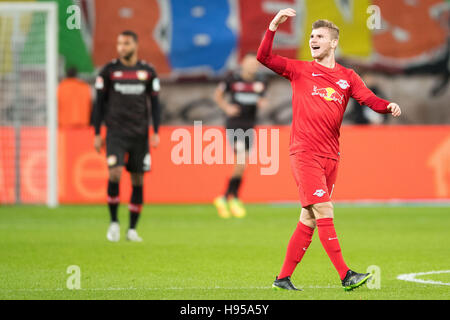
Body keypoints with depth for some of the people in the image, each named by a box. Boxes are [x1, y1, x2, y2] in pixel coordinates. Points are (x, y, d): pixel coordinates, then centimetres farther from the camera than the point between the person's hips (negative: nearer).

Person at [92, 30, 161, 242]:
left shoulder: (148, 72, 5)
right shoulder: (108, 71, 2)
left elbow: (155, 103, 9)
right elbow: (100, 103, 5)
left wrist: (156, 133, 1)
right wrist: (97, 134, 1)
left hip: (140, 134, 2)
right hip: (116, 132, -2)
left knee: (138, 180, 2)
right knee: (115, 173, -18)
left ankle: (132, 229, 12)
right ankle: (114, 222, -3)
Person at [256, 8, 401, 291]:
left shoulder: (347, 77, 12)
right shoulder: (300, 70, 5)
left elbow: (369, 99, 0)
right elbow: (264, 57, -2)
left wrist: (388, 106, -21)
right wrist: (274, 26, -13)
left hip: (330, 156, 4)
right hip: (304, 153, -4)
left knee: (309, 220, 7)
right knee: (324, 211, -14)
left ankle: (283, 278, 16)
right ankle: (346, 275, -16)